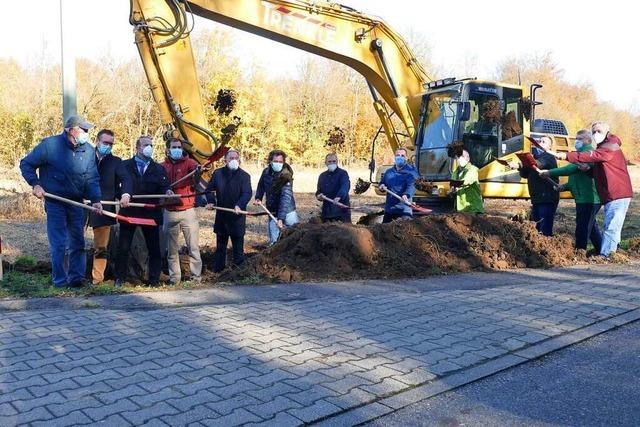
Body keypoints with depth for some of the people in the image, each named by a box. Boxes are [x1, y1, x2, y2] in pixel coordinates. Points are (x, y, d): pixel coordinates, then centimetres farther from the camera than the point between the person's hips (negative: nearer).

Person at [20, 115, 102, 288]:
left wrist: (95, 199, -12)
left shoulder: (88, 150, 0)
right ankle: (60, 280, 8)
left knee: (78, 242, 8)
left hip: (77, 202, 4)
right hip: (55, 203, -4)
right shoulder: (49, 145, -10)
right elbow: (26, 164, 0)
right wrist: (35, 184, -13)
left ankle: (76, 278, 17)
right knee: (57, 244, -2)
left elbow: (92, 178, 1)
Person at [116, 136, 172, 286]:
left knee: (154, 247, 2)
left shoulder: (158, 168, 12)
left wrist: (167, 191, -25)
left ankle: (154, 279, 12)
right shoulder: (125, 165, 4)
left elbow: (164, 185, -1)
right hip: (129, 210, -1)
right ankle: (120, 278, 15)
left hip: (151, 212, 1)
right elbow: (126, 181, -16)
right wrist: (126, 194, -36)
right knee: (123, 247, 3)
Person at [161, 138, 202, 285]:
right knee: (171, 249, 10)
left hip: (188, 211, -3)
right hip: (170, 213, 3)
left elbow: (196, 167, -22)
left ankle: (196, 276, 7)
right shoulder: (163, 166, 8)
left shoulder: (188, 162, 0)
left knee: (193, 247, -1)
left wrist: (199, 169, -44)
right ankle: (174, 277, 21)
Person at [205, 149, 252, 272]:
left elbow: (247, 193, -17)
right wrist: (210, 201, -4)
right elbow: (209, 189, 14)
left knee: (238, 247, 5)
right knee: (220, 247, 14)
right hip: (221, 216, 3)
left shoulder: (244, 176, -5)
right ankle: (217, 271, 25)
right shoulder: (217, 173, 5)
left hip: (237, 217, -3)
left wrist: (239, 205, -33)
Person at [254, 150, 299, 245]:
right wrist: (258, 198, 2)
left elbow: (286, 198, -27)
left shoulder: (286, 176, -19)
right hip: (273, 212, 4)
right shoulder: (266, 172, -2)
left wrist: (281, 218, -35)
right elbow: (261, 185, 19)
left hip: (287, 212, -4)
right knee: (273, 241, 3)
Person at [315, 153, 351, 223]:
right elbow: (319, 190, 25)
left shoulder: (343, 173, -4)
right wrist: (318, 195, 0)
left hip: (341, 209, -5)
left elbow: (345, 187, -22)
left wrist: (339, 197, -40)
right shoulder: (322, 176, 16)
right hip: (327, 211, 5)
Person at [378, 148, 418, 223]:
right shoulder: (388, 172, 16)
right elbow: (382, 183, 27)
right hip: (389, 209, 6)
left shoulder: (411, 171, -5)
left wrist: (406, 195, -40)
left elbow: (411, 186, -20)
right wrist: (382, 187, 2)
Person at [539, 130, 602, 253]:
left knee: (582, 230, -8)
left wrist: (550, 172, -24)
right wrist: (565, 186, 10)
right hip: (589, 198, 11)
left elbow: (573, 168, -25)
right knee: (592, 228, 19)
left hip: (587, 199, -11)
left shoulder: (587, 152, -12)